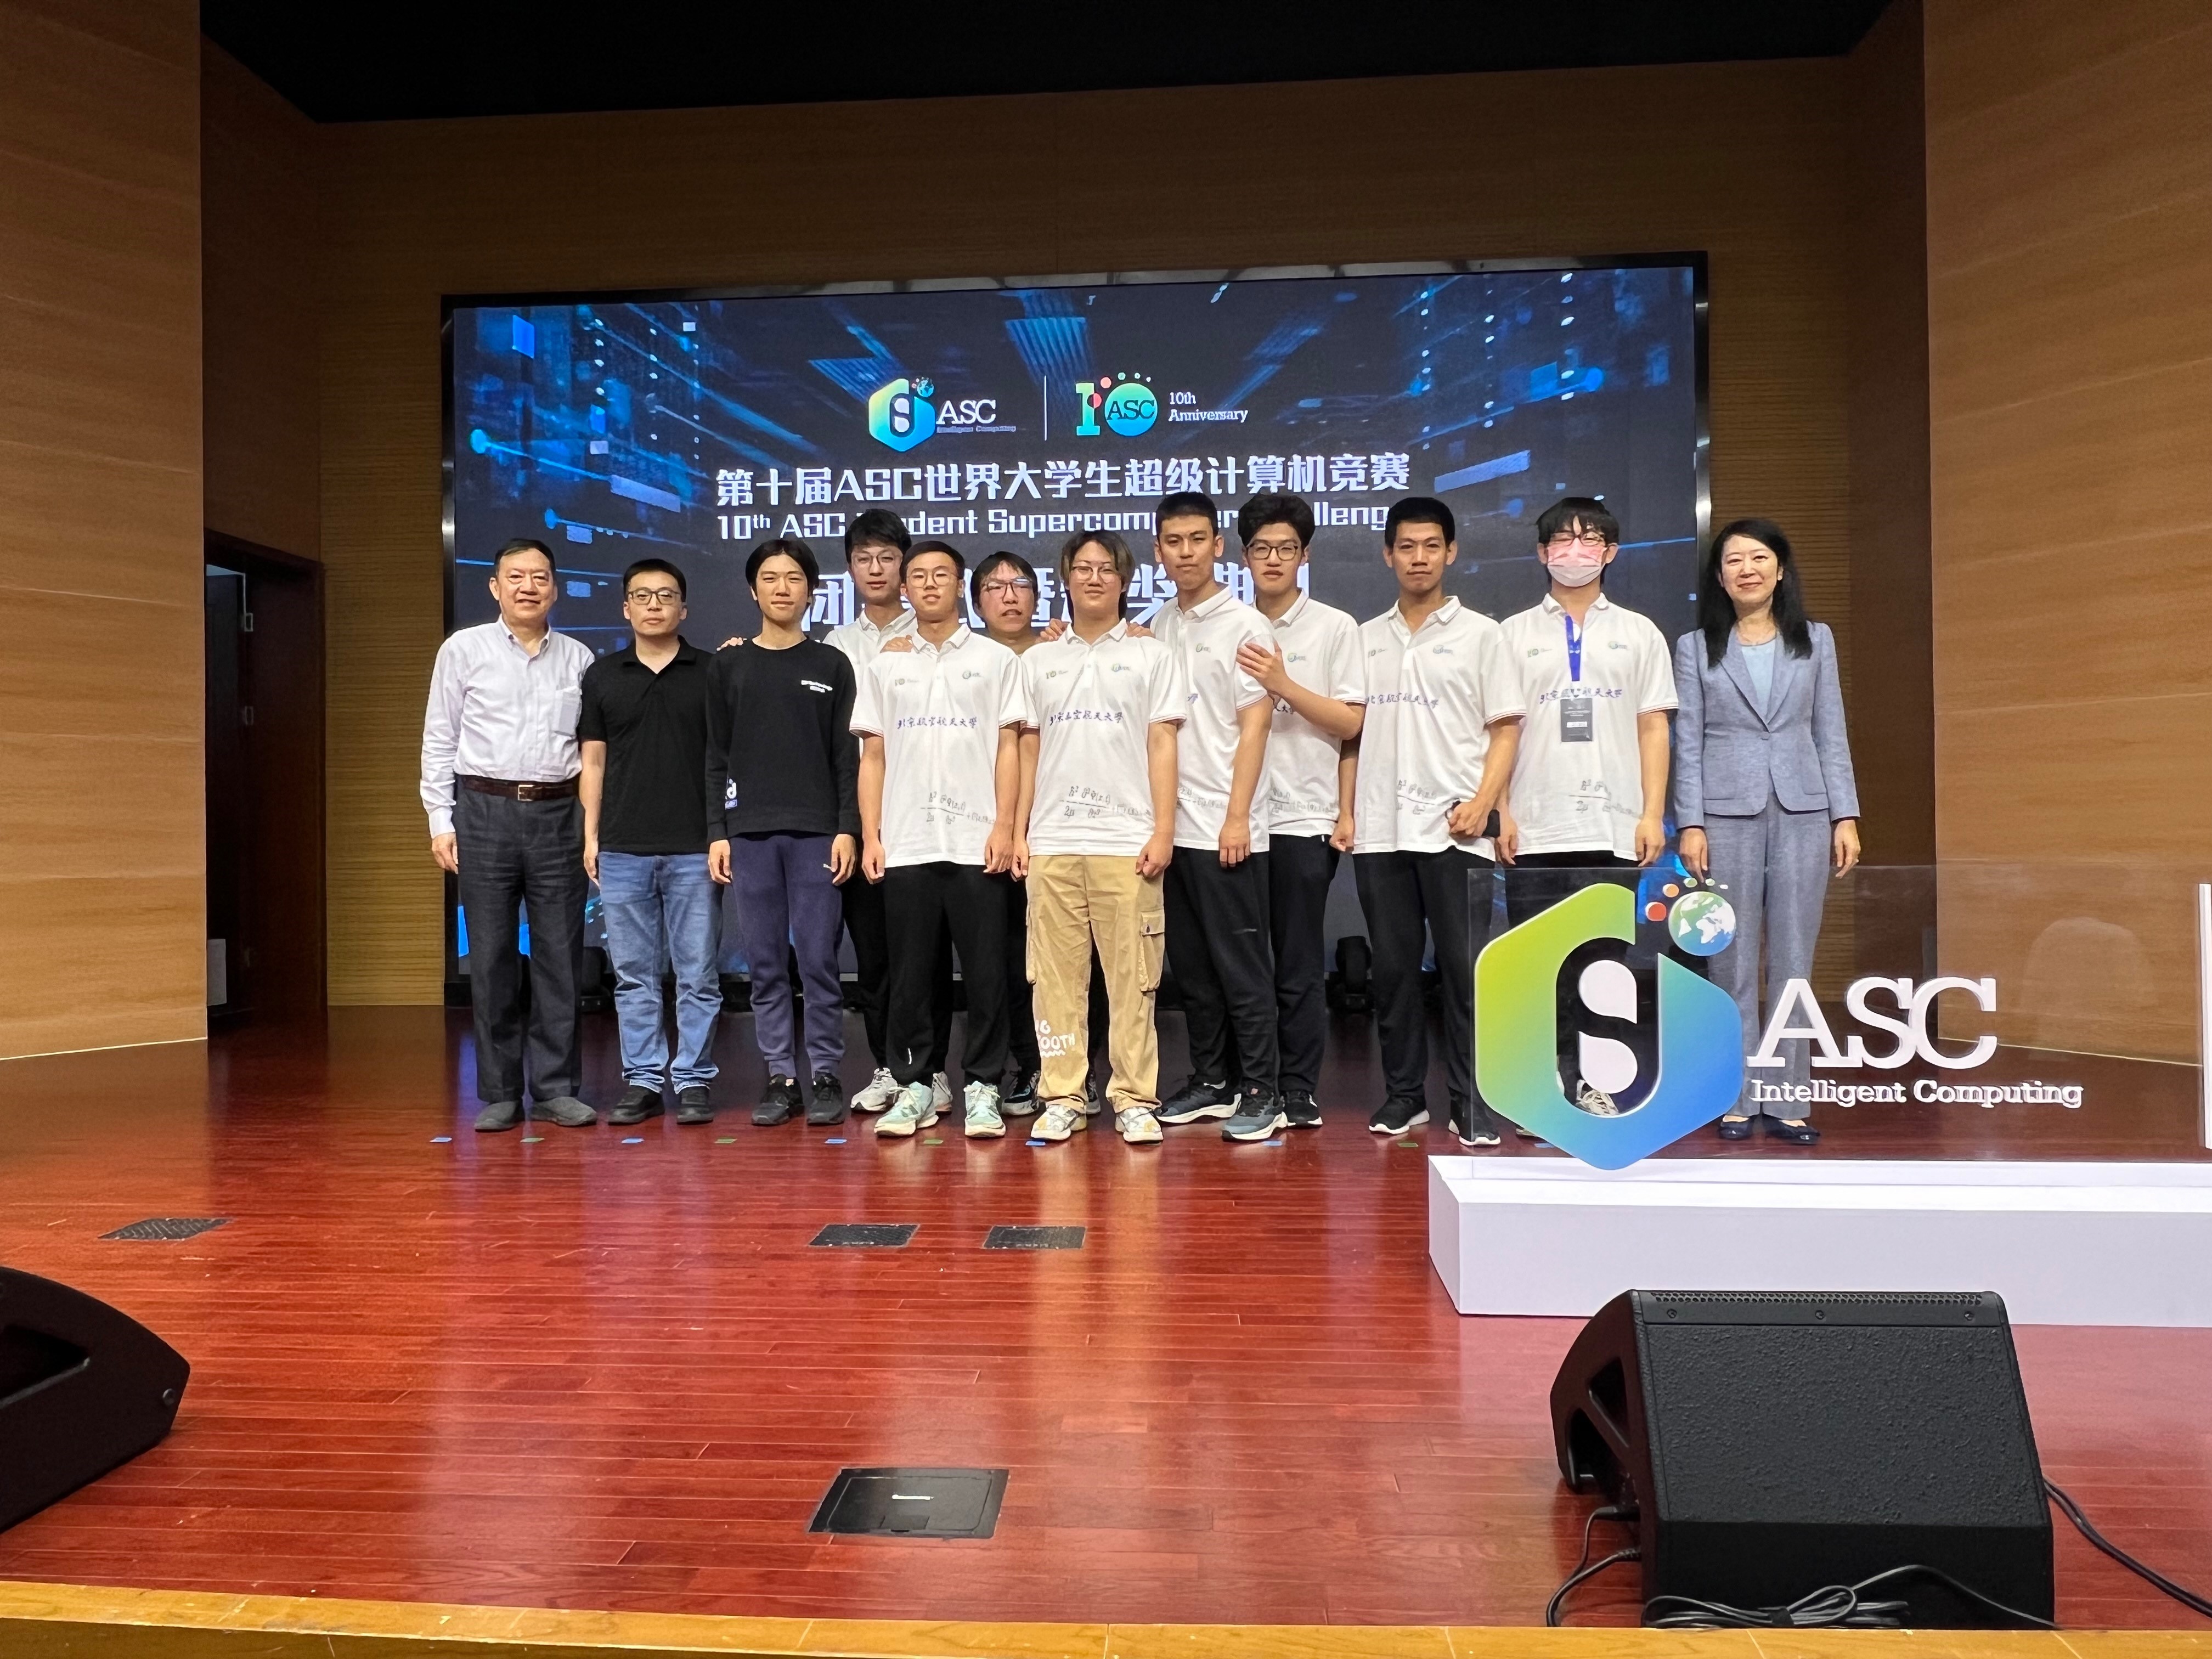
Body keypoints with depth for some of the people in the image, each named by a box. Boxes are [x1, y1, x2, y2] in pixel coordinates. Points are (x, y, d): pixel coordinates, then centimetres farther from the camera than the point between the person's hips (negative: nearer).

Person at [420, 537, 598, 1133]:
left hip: (559, 814, 1)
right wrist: (441, 821, 0)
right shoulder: (463, 649, 6)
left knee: (560, 956, 3)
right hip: (487, 812, -1)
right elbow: (439, 741, 5)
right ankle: (499, 1094, 12)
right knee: (491, 957, 3)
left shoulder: (578, 658, 10)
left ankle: (557, 1088, 11)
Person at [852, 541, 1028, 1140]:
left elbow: (1009, 748, 3)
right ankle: (914, 1085, 15)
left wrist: (1005, 826, -7)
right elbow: (872, 757, 11)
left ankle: (984, 1087, 9)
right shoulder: (884, 667, 13)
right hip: (904, 845, 2)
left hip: (977, 843, -2)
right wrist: (870, 836, 3)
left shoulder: (996, 659, 7)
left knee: (986, 973, 0)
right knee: (909, 974, 5)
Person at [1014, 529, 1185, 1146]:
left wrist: (1163, 831, -5)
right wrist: (1019, 832, 9)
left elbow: (1162, 747, 3)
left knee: (1132, 977, -1)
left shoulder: (1151, 656, 8)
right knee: (1057, 975, 4)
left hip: (1127, 841, -2)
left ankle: (1135, 1100, 7)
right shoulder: (1038, 661, 15)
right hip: (1052, 842, 2)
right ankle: (1062, 1098, 12)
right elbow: (1029, 751, 15)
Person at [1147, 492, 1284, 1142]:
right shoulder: (1154, 629, 13)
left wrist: (1237, 818, -15)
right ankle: (1210, 1081, 23)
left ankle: (1260, 1092, 8)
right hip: (1171, 825, 6)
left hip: (1225, 828, -6)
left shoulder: (1244, 625, -4)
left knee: (1241, 965, -1)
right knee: (1191, 965, 12)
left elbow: (1254, 726, -9)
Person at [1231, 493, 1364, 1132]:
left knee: (1299, 964, 2)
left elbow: (1349, 722, -4)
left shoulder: (1335, 627, 3)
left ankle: (1299, 1090, 10)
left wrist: (1283, 685, -14)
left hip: (1304, 817, -3)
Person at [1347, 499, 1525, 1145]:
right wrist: (1346, 811, 6)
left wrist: (1482, 805, -12)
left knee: (1465, 970, -2)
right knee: (1392, 970, 7)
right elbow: (1350, 730, 15)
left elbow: (1505, 729, 1)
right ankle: (1403, 1095, 18)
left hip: (1454, 831, -3)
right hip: (1380, 832, 3)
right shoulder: (1365, 638, 13)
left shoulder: (1480, 634, 4)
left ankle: (1472, 1103, 8)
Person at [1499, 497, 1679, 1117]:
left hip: (1614, 826, 1)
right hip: (1535, 828, 0)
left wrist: (1654, 814, -1)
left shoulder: (1639, 633, 13)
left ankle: (1592, 1080, 13)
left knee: (1603, 960, 3)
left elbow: (1653, 729, 8)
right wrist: (1501, 812, -3)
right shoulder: (1514, 633, 11)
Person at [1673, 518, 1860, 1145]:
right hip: (1728, 815, -1)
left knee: (1794, 963, 4)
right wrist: (1690, 825, -6)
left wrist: (1845, 816, 2)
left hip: (1802, 812, 2)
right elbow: (1688, 742, 1)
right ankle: (1737, 1100, 12)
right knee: (1734, 964, 3)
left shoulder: (1816, 640, 10)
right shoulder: (1695, 648, 5)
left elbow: (1831, 735, 8)